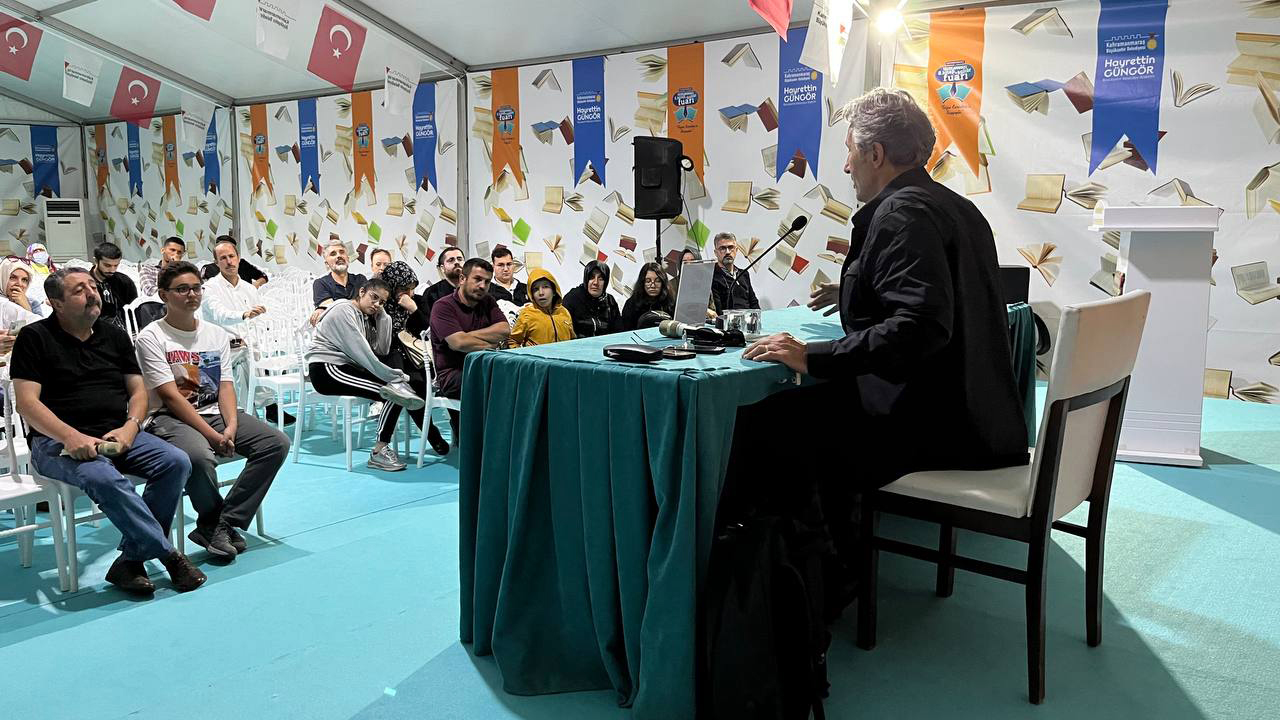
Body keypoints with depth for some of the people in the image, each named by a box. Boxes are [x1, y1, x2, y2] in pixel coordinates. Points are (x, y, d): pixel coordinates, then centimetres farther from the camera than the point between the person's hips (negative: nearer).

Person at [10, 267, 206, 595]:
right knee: (104, 478, -37)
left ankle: (131, 560, -17)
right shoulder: (35, 338, 2)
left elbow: (138, 391, 14)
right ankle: (168, 555, -24)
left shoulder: (114, 335, 17)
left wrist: (130, 427, -8)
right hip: (59, 441, -5)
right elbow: (27, 402, -7)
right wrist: (71, 437, -22)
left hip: (118, 435, 5)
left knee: (177, 462, -22)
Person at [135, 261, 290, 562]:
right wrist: (213, 435, -20)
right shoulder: (151, 338, -4)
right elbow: (170, 396, -12)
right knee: (199, 456, -38)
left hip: (215, 413, 6)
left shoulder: (217, 334, 13)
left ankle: (220, 525, -13)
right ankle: (216, 522, -7)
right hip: (172, 418, -6)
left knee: (277, 442, -15)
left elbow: (225, 386, 6)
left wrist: (231, 427, -14)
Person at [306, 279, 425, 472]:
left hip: (346, 367, 9)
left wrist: (382, 315, 0)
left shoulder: (367, 316, 18)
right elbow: (361, 353, -18)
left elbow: (382, 350, 6)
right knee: (393, 394, -22)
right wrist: (392, 377, -17)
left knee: (395, 386, -12)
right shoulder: (344, 311, -9)